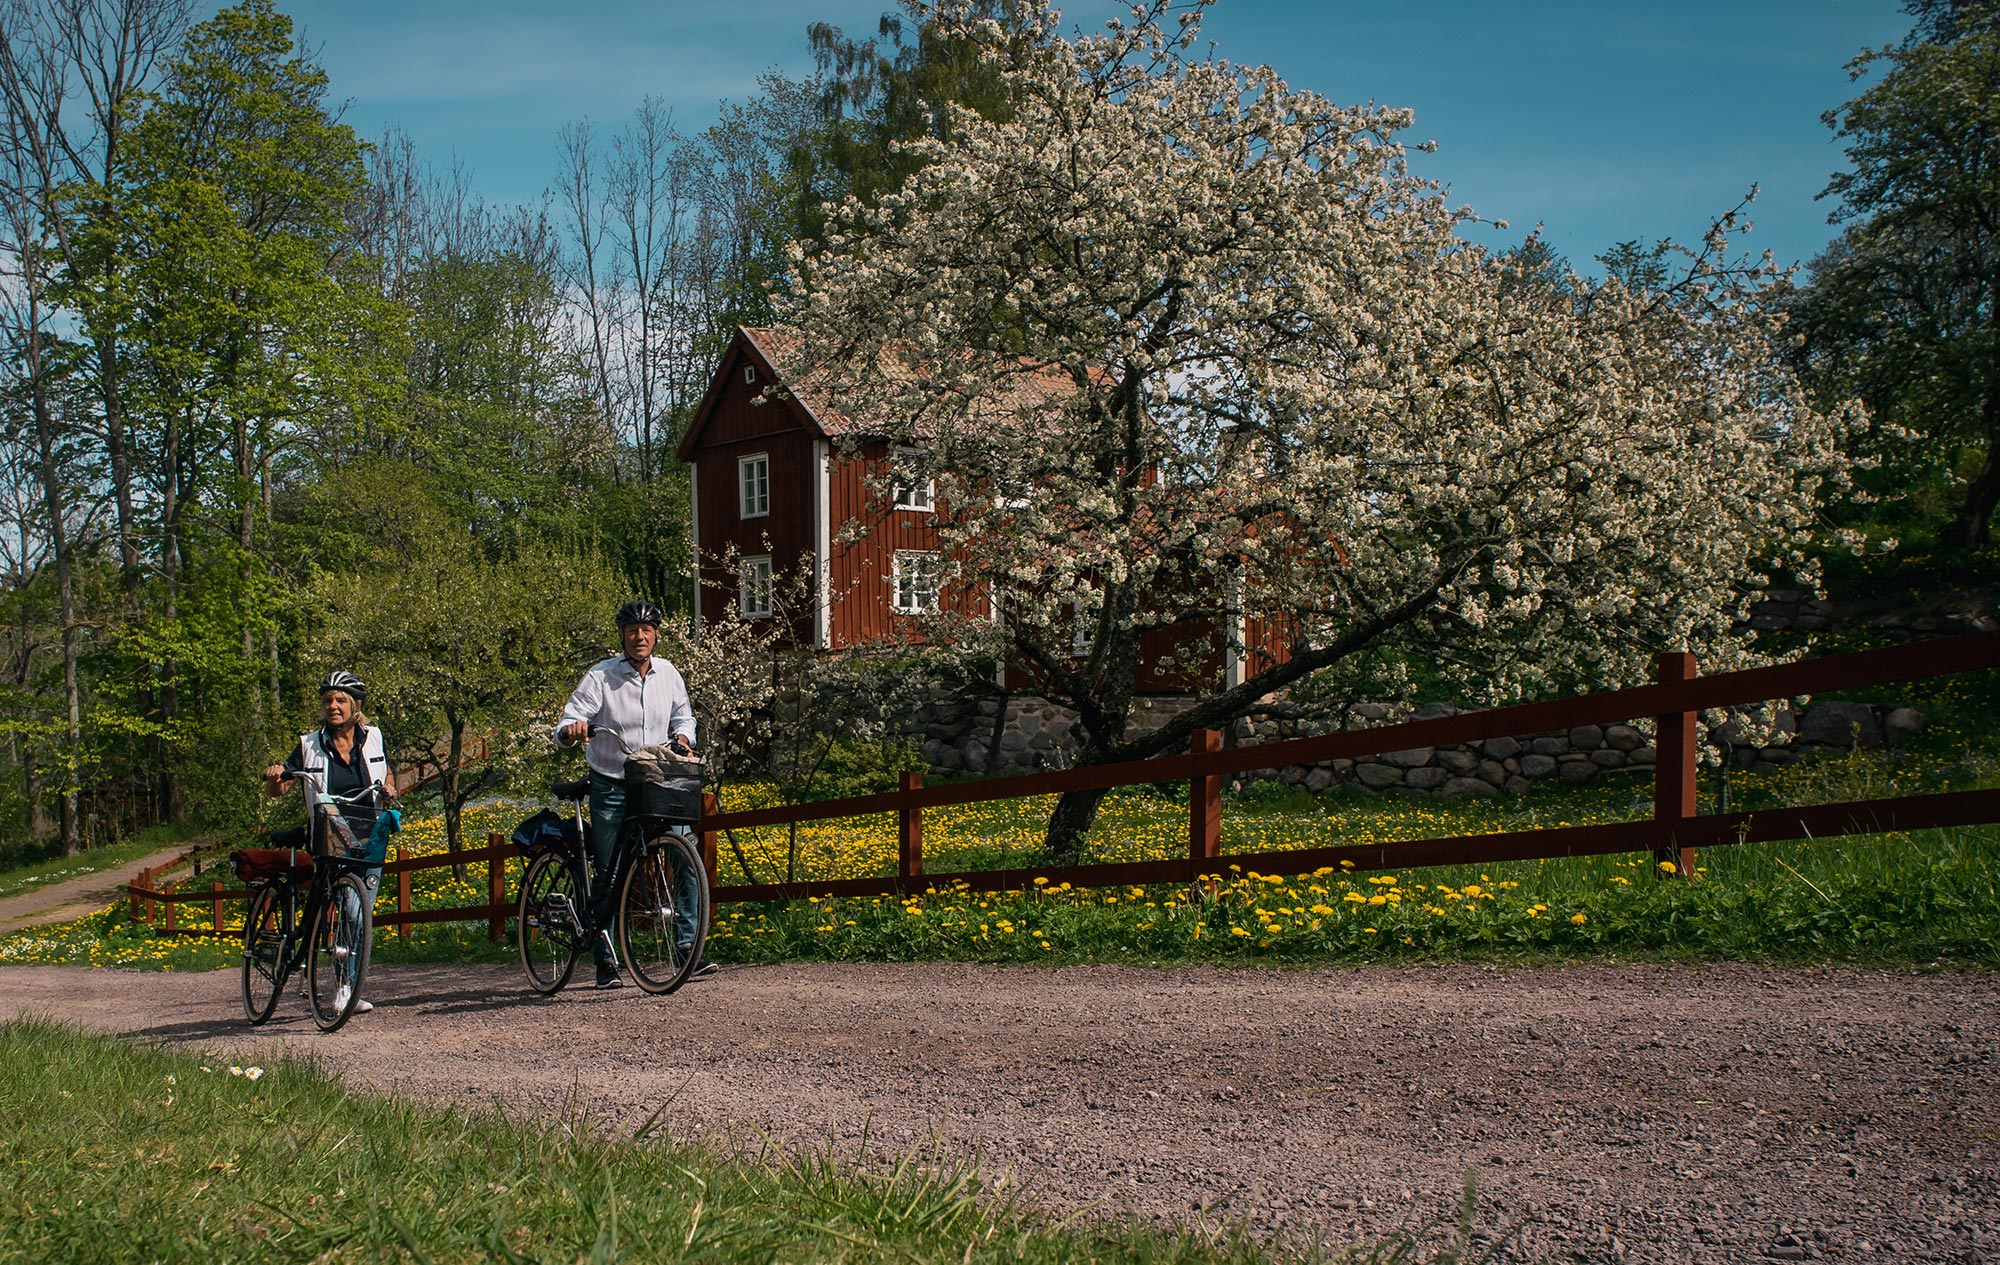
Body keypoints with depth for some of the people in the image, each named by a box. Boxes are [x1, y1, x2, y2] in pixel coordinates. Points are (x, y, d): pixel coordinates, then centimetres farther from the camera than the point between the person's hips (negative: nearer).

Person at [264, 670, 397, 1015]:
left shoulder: (373, 738, 6)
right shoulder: (310, 746, 1)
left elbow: (386, 774, 22)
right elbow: (275, 790, 1)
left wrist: (388, 787, 0)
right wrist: (275, 777, -21)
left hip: (368, 840, 2)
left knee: (362, 915, -2)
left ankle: (348, 989, 6)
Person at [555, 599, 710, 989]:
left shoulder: (668, 674, 4)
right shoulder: (600, 677, -9)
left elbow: (683, 716, 20)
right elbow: (563, 732, -12)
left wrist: (683, 737, -2)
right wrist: (572, 729, -36)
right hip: (611, 788, -3)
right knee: (606, 876, 0)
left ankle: (688, 949, -5)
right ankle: (606, 963, 11)